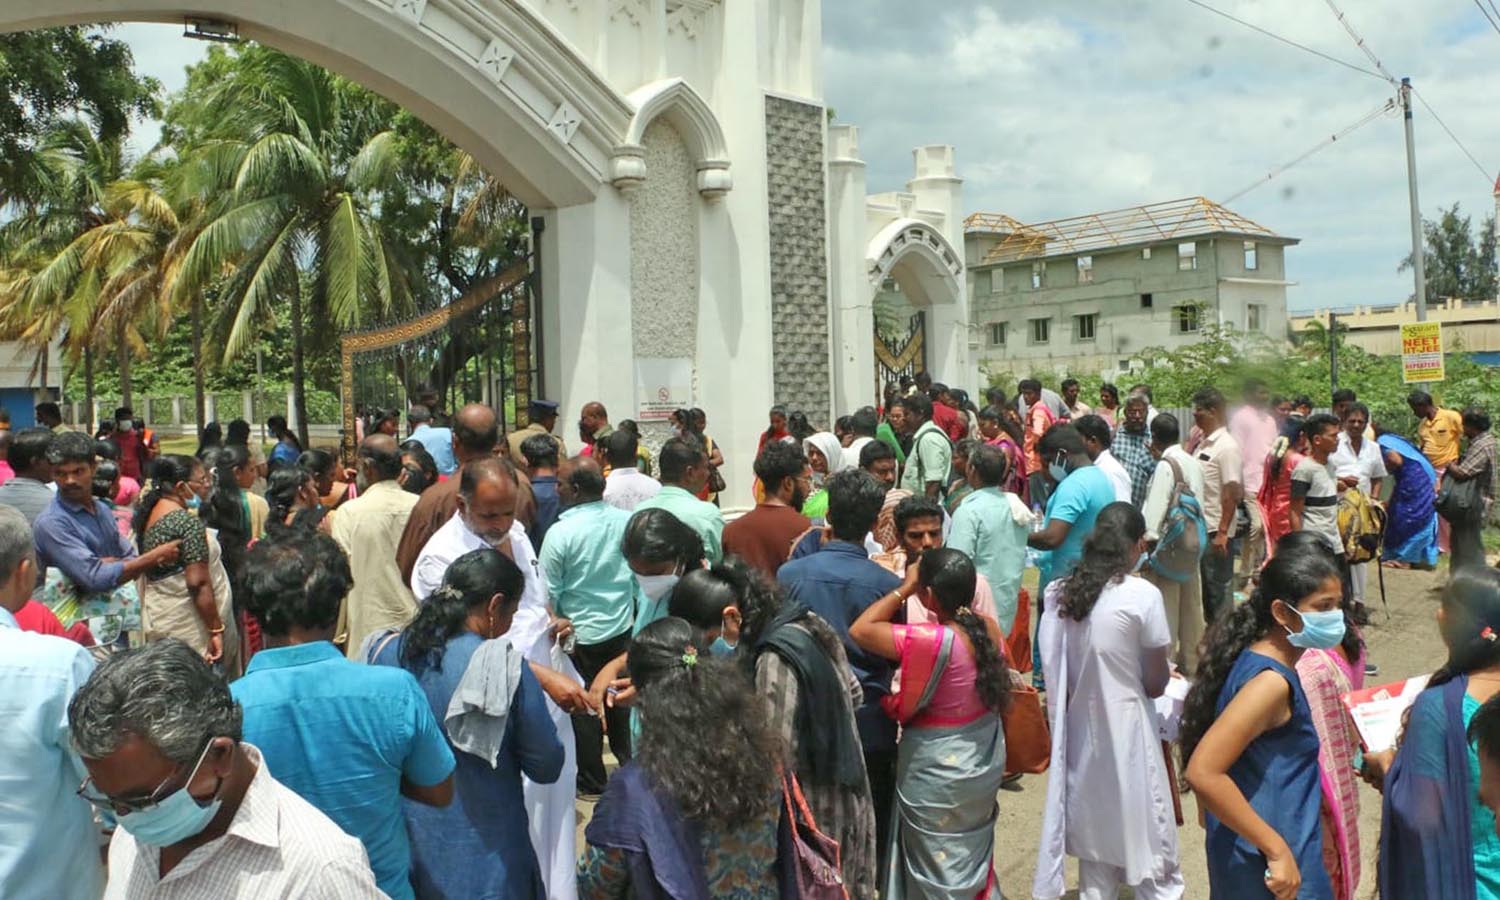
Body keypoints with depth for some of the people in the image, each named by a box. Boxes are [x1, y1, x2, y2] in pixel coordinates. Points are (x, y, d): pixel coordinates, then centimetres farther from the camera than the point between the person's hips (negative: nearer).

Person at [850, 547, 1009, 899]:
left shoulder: (931, 640, -30)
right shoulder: (989, 629, -8)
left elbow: (860, 630, -24)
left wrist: (903, 588, -17)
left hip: (938, 770, -7)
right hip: (985, 761, 7)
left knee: (939, 871, 14)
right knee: (973, 856, 26)